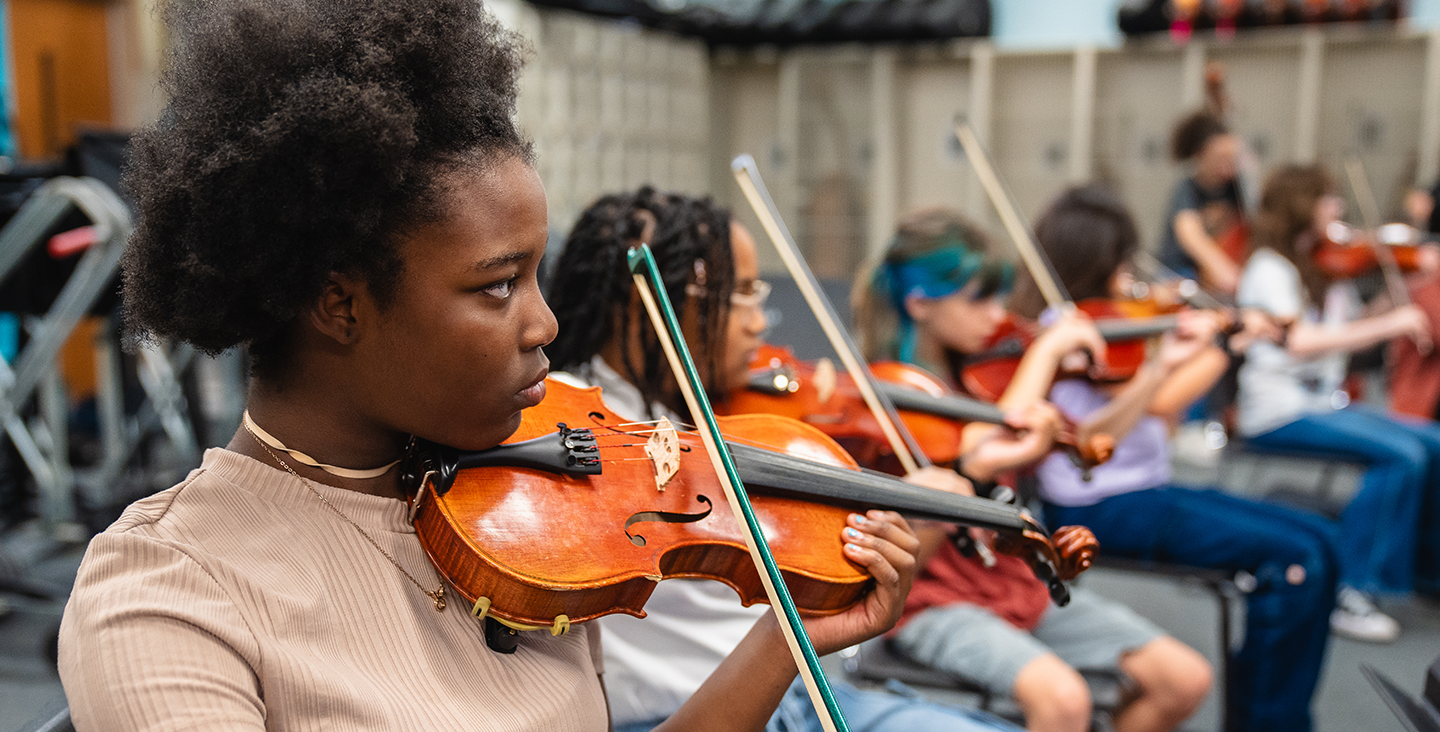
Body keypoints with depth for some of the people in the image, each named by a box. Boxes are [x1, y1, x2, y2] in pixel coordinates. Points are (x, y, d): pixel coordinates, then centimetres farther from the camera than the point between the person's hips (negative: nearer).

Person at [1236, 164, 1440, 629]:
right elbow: (1300, 342, -24)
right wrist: (1391, 324, -23)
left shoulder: (1324, 271, 17)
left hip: (1325, 402, 8)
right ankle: (1350, 591, -18)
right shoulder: (1270, 269, -9)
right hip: (1279, 413, -8)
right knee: (1401, 454, -24)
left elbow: (1353, 334, 15)